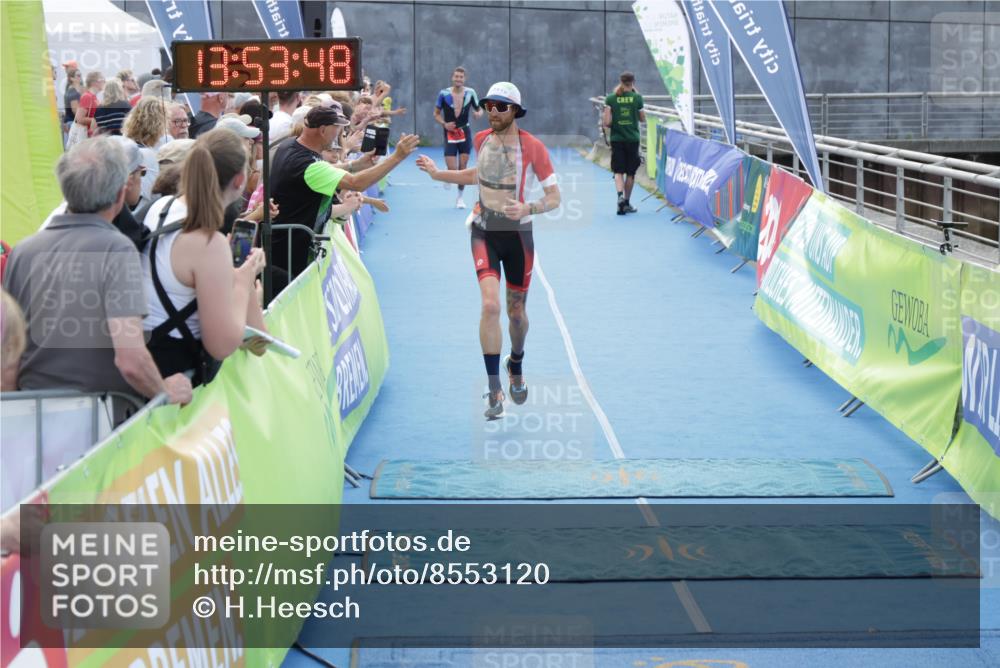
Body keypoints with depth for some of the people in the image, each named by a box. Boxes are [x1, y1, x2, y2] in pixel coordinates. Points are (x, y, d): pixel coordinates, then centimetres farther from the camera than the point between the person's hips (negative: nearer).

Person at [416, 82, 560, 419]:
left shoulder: (532, 147, -12)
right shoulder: (482, 140, 0)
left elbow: (555, 197, -11)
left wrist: (528, 208, -29)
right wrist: (438, 174, 15)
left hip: (518, 233, -1)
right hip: (484, 231, 1)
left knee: (516, 312, 11)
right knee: (490, 305, -17)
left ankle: (516, 365, 43)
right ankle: (495, 389, -12)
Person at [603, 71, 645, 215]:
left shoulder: (610, 99, -4)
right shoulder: (637, 98, -4)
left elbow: (607, 123, -10)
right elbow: (642, 119, 8)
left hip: (616, 139, 0)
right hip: (633, 139, 0)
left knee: (618, 171, 3)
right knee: (630, 172, 11)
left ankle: (620, 196, -23)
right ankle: (626, 203, 17)